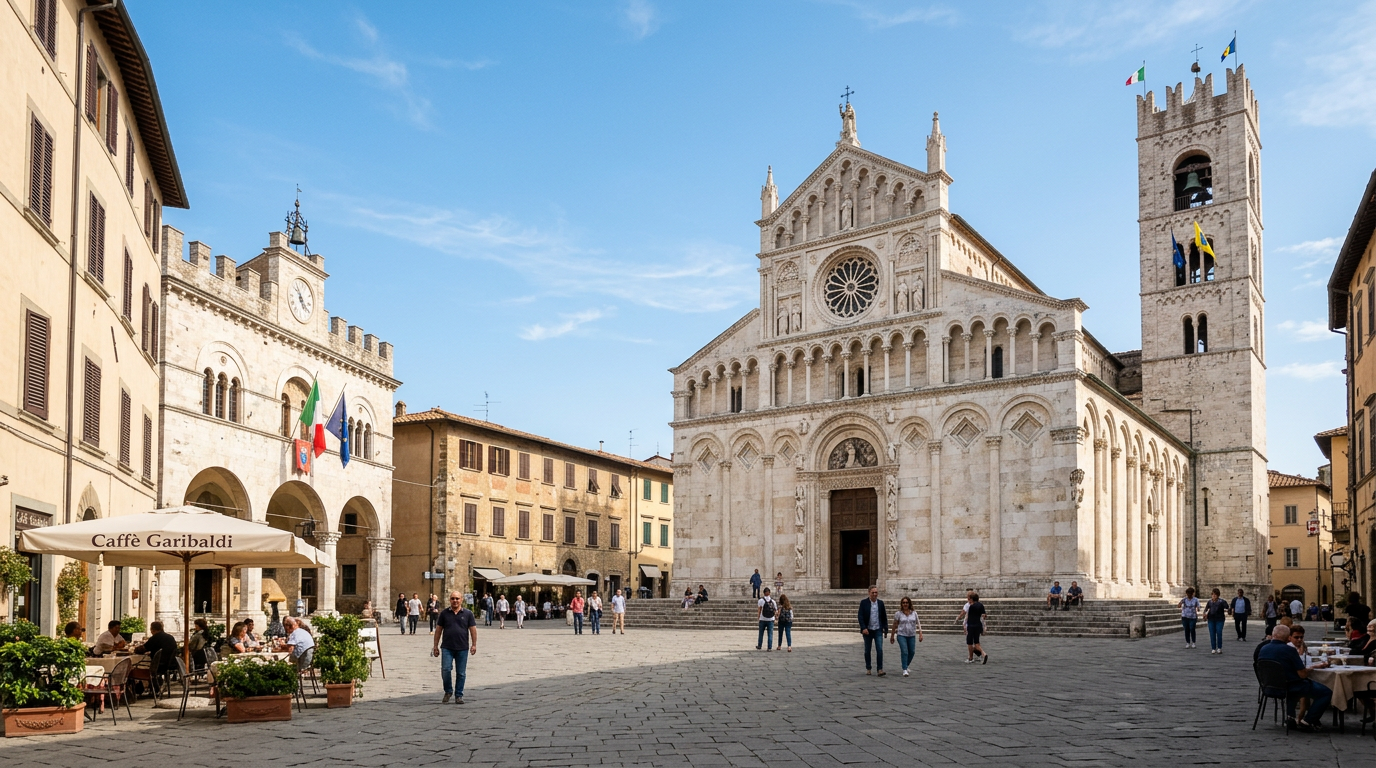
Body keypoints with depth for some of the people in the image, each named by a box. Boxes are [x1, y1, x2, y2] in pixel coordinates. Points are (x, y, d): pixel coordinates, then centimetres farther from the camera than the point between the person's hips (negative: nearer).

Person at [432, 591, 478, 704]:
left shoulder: (467, 613, 5)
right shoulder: (444, 613, 6)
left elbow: (473, 629, 5)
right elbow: (438, 630, 9)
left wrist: (474, 645, -3)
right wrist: (436, 646, 6)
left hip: (462, 648, 0)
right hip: (447, 648, 0)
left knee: (461, 673, 4)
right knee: (445, 670, -10)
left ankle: (459, 695, 15)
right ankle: (448, 692, 13)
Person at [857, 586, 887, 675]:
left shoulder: (881, 603, 4)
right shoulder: (864, 602, -4)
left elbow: (884, 617, 11)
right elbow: (860, 616, -9)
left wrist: (885, 628, 8)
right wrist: (863, 628, -18)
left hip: (878, 630, 1)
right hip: (867, 631, -1)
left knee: (880, 650, -9)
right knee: (867, 650, 9)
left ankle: (880, 670, -9)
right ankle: (868, 668, 21)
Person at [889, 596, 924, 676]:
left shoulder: (914, 613, 4)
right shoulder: (898, 614, -3)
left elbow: (918, 624, 5)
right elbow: (894, 625, 4)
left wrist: (920, 634, -6)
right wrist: (892, 636, 8)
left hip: (912, 636, 3)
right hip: (901, 635, -3)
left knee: (912, 652, 8)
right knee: (904, 652, -14)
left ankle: (906, 665, 32)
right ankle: (904, 670, -11)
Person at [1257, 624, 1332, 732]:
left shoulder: (1263, 649, 0)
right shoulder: (1289, 650, -20)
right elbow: (1303, 674, -19)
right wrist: (1311, 667, 1)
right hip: (1293, 688, -7)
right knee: (1326, 692, 4)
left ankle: (1290, 716, 30)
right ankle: (1307, 722, 1)